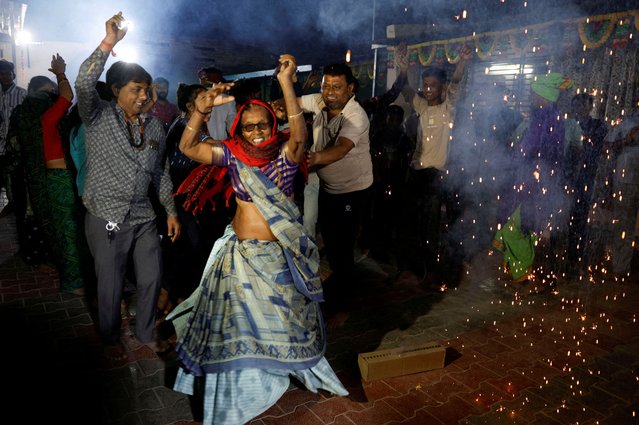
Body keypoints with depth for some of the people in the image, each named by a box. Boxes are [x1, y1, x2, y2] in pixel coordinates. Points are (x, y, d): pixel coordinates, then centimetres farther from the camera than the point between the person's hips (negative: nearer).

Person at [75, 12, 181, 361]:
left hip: (143, 217, 4)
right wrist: (108, 43, -29)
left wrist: (170, 210, 11)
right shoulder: (99, 117, -6)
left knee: (151, 278, 12)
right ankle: (111, 339, 34)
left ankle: (145, 332, 36)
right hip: (106, 218, -4)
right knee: (110, 285, 9)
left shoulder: (154, 125, 6)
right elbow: (84, 85, -27)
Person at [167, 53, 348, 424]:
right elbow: (188, 147, -14)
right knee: (237, 323, 9)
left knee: (285, 317, 19)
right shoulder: (232, 154, -5)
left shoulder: (285, 154, -8)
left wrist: (287, 83, -38)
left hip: (280, 255, 0)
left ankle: (293, 368, 46)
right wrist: (203, 108, -29)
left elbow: (300, 135, -29)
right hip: (241, 253, 0)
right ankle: (240, 386, 30)